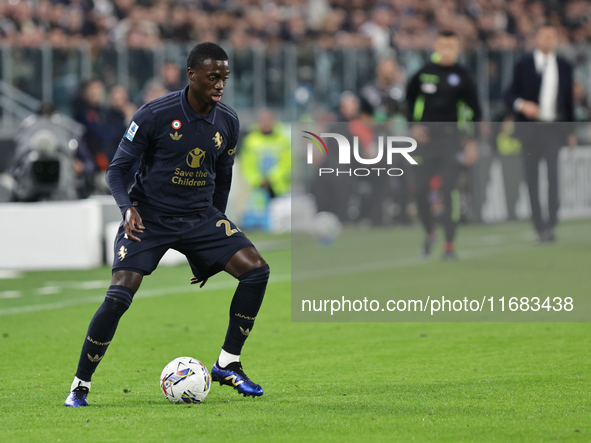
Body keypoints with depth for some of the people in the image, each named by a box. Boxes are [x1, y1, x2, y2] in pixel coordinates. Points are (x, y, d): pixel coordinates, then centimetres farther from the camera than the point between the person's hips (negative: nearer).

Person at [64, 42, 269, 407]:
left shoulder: (228, 122, 1)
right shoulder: (155, 116, -14)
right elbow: (117, 170, -7)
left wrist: (214, 249, 17)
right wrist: (128, 208, -27)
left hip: (199, 216, 5)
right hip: (149, 216, -5)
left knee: (256, 269, -14)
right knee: (120, 294, -22)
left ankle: (228, 365, 0)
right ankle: (80, 386, -6)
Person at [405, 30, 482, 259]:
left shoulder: (462, 77, 0)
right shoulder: (424, 73, 4)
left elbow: (474, 111, 4)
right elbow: (409, 98, 17)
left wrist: (472, 142, -3)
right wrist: (413, 126, 4)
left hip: (451, 138, -2)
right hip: (425, 137, 2)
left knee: (449, 189, -9)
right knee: (421, 191, -2)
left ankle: (449, 244, -4)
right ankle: (429, 232, 24)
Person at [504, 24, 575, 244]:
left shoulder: (564, 67, 12)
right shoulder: (523, 65, 6)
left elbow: (568, 100, 17)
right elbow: (509, 96, 4)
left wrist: (571, 132, 13)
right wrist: (521, 104, -18)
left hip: (555, 128, 0)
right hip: (530, 129, 0)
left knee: (554, 172, -19)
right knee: (531, 178, -1)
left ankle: (551, 225, -21)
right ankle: (539, 228, 6)